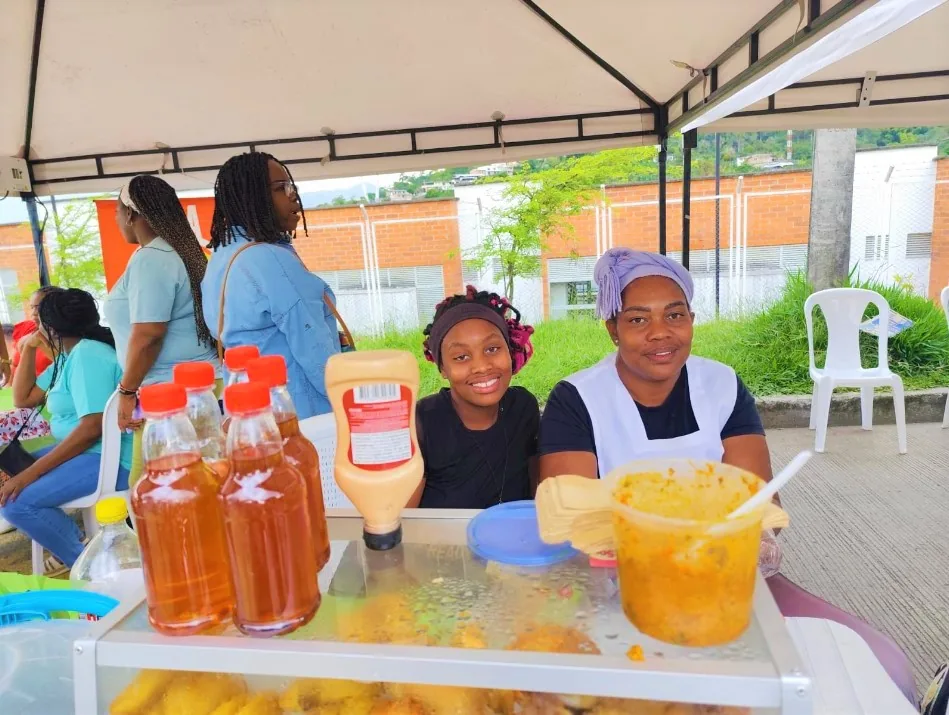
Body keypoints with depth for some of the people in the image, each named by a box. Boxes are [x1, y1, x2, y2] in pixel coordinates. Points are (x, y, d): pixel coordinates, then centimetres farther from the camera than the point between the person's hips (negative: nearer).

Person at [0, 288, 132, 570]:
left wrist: (32, 472, -22)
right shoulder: (67, 357, 17)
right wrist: (28, 349, 14)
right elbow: (23, 399, 22)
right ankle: (72, 539, 12)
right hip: (86, 450, 11)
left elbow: (93, 427, -25)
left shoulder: (86, 355, -16)